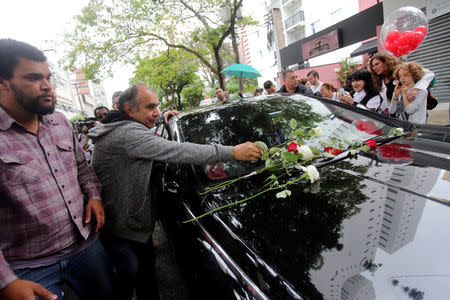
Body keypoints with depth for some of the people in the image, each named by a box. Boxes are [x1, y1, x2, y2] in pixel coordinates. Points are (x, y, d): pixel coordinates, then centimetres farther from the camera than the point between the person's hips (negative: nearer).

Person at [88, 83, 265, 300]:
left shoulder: (118, 131, 9)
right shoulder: (128, 133, -26)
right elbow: (176, 151, -35)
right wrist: (232, 152, -35)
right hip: (123, 232, -10)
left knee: (145, 277, 19)